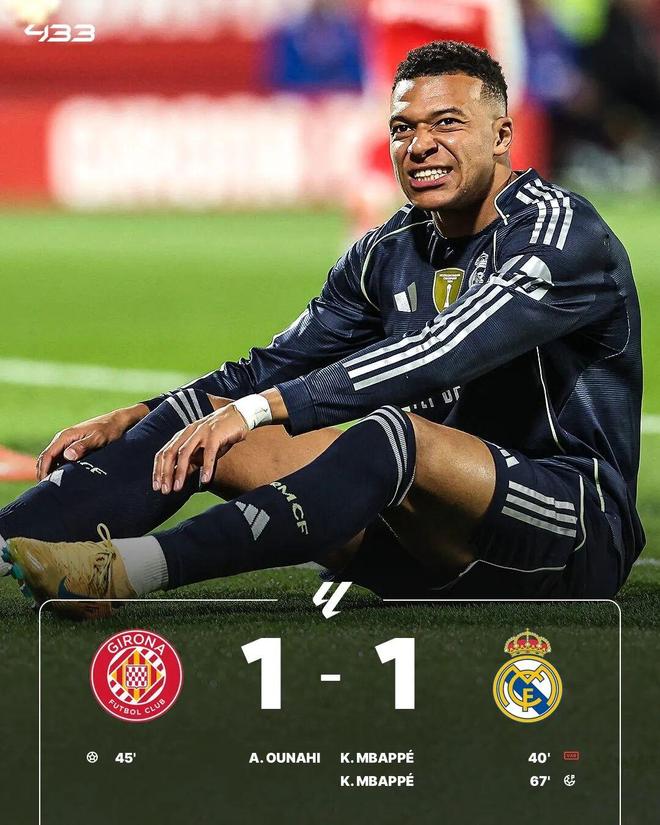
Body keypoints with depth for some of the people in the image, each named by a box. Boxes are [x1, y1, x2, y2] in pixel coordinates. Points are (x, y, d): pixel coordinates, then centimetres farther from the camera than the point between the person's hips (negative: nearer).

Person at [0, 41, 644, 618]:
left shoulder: (562, 234, -10)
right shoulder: (390, 255, 13)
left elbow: (444, 353, -24)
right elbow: (276, 366, 16)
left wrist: (259, 408, -30)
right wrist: (130, 420, -1)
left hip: (578, 533, -7)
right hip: (430, 552, 7)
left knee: (395, 433, -37)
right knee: (199, 413, -7)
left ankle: (134, 569, -53)